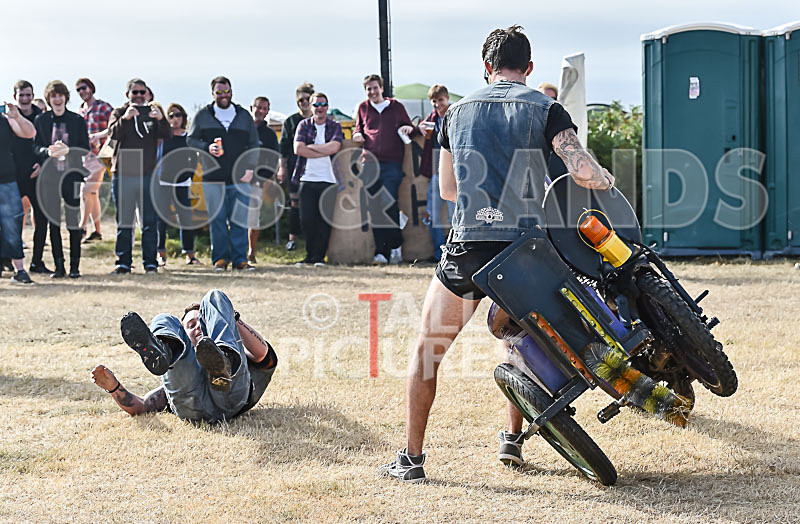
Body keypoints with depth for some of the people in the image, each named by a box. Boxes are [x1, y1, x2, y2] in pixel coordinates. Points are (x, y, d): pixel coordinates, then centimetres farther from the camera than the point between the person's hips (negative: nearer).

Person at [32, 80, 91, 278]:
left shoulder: (78, 120, 6)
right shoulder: (41, 120, 8)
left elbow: (85, 149, 4)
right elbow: (35, 147, 5)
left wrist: (68, 150, -14)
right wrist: (47, 151, -16)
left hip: (72, 175, -1)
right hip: (49, 176, 1)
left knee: (74, 221, -3)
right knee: (53, 221, 2)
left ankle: (75, 266, 3)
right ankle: (59, 266, 8)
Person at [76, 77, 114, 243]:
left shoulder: (104, 107, -5)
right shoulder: (80, 111, 16)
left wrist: (98, 136, -22)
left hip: (98, 155, -7)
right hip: (83, 155, 7)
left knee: (86, 192, -14)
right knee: (92, 194, 9)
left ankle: (82, 227, -8)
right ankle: (97, 231, 14)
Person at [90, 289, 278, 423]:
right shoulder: (176, 381, 46)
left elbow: (262, 354, 18)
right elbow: (139, 407, 27)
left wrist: (233, 318, 19)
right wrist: (113, 386, 9)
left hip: (231, 396, -1)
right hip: (189, 404, 1)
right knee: (164, 320, 9)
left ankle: (224, 366, -33)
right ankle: (159, 353, -34)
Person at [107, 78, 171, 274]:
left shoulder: (152, 113, 11)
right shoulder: (119, 113, 9)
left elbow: (166, 135, -5)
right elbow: (113, 133, -11)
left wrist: (160, 119, -26)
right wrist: (125, 118, -29)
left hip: (148, 175, 1)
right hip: (123, 175, -1)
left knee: (150, 221, 0)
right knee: (124, 221, 3)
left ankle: (150, 262, 5)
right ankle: (123, 262, 8)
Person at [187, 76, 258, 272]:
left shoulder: (244, 115, 12)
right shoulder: (203, 115, 8)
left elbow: (254, 144, 13)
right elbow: (191, 139, 8)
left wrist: (250, 167, -1)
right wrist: (207, 147, -12)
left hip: (240, 177, 1)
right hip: (213, 178, -1)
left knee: (240, 220, -2)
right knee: (217, 220, 1)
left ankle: (239, 258, 4)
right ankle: (220, 258, 10)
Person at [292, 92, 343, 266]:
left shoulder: (335, 127, 8)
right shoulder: (304, 125, 10)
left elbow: (333, 147, -10)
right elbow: (298, 149, -5)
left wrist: (310, 146, -5)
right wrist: (324, 152, -8)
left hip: (328, 180, -1)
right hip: (307, 179, 1)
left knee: (325, 220, -4)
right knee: (307, 219, -3)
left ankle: (319, 257, 3)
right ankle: (310, 255, 10)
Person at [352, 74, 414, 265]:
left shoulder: (396, 107, 11)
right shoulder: (363, 108, 17)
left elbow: (407, 127, 17)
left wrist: (408, 128, -6)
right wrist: (357, 134, 4)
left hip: (392, 164, -2)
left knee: (390, 204, -11)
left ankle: (395, 245, 4)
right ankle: (379, 251, -1)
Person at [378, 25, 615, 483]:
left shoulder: (459, 111, 12)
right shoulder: (545, 109, 3)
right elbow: (582, 170, -12)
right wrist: (607, 180, 9)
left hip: (468, 245, 0)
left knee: (427, 349, 12)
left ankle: (412, 457, 9)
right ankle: (513, 438, 27)